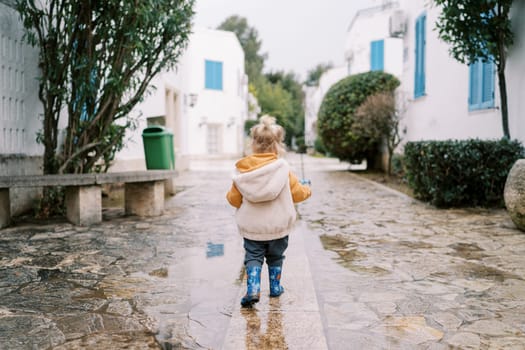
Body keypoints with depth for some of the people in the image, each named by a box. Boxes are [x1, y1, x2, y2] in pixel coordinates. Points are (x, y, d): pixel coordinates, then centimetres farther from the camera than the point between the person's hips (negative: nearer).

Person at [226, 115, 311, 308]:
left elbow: (234, 198, -2)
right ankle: (275, 287, 29)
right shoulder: (282, 168, -10)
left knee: (253, 257, 7)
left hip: (251, 227, 0)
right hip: (278, 226, 0)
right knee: (275, 258, 19)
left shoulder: (242, 171, -6)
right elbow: (297, 193, -3)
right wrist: (307, 189, 19)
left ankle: (253, 290, -9)